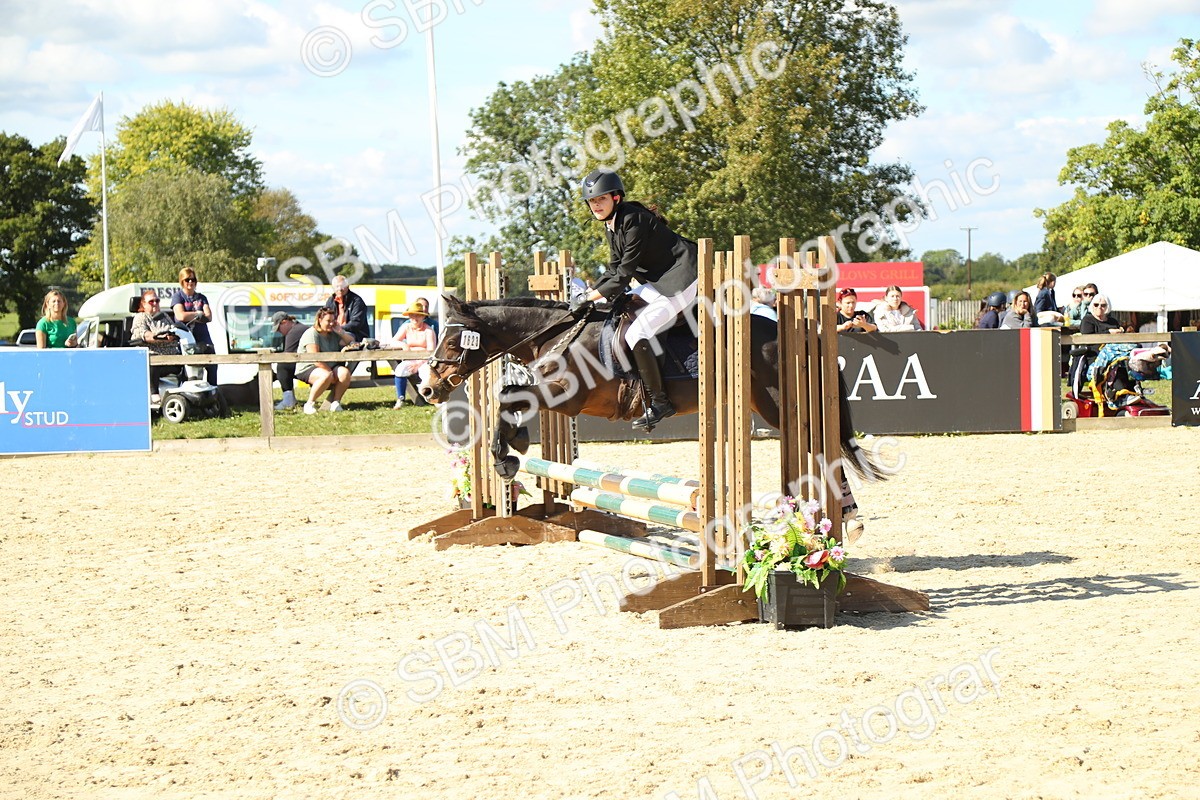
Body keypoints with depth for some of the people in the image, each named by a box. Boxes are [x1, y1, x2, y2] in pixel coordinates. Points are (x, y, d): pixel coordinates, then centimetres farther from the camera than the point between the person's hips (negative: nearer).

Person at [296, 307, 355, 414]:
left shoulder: (334, 334, 13)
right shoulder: (311, 334, -10)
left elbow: (351, 342, 12)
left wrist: (340, 332, -3)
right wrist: (330, 372, -20)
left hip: (330, 367, 6)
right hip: (308, 369, -6)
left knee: (345, 372, -24)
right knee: (326, 376, -38)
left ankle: (336, 402, -16)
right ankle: (310, 404, -25)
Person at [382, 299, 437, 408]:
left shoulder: (428, 330, -1)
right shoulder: (406, 327, 11)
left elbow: (431, 351, -10)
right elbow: (392, 342, 6)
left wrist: (418, 363, -24)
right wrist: (403, 345, -17)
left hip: (424, 361, -3)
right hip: (410, 360, 3)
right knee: (400, 369, -31)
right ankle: (401, 399, -21)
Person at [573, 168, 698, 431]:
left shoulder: (633, 221, -21)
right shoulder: (611, 225, 9)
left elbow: (624, 273, -21)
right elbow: (614, 269, 14)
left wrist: (589, 297, -17)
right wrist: (589, 296, 1)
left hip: (681, 282, -11)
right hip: (659, 282, 11)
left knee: (636, 334, -18)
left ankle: (659, 402, -12)